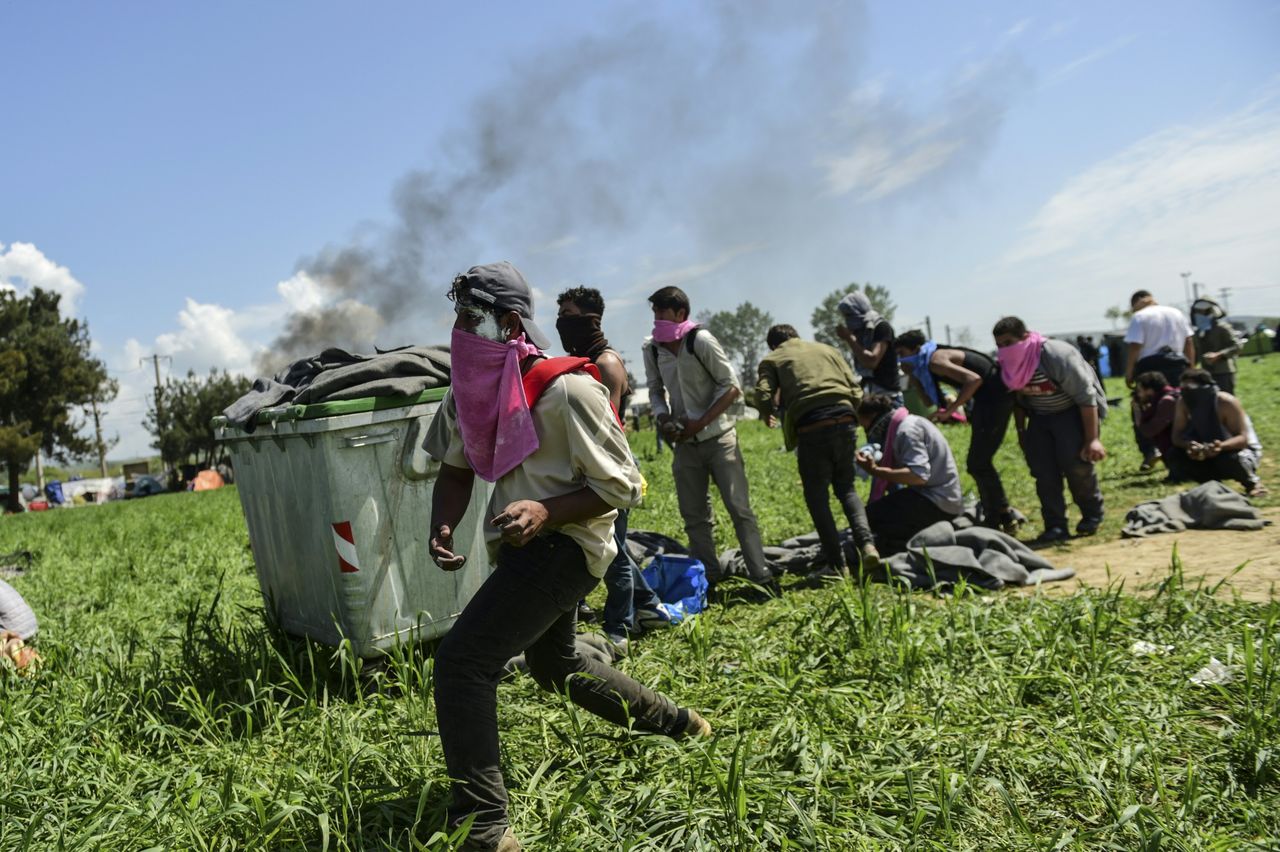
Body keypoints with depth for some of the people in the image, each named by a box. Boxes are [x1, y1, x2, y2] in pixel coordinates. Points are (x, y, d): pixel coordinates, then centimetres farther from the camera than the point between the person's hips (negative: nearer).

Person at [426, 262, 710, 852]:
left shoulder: (565, 390, -21)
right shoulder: (469, 392, 2)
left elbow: (622, 487, -17)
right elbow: (455, 470, 11)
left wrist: (545, 511, -31)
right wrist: (442, 528, -10)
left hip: (562, 545, -10)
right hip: (526, 546, 10)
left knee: (461, 661, -21)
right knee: (553, 665, 27)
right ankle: (680, 724, 46)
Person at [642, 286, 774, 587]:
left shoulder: (700, 340, -14)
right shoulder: (651, 349, 0)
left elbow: (731, 387, -12)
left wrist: (700, 423, -17)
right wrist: (663, 418, -7)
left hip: (717, 437, -5)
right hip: (684, 443, 5)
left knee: (739, 508, -7)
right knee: (694, 516, 8)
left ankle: (762, 578, -1)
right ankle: (709, 579, 19)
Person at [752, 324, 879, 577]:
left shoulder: (772, 360, 15)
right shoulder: (827, 349, 24)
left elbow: (763, 397, -1)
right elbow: (856, 390, 15)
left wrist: (769, 416, 20)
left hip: (812, 429, -4)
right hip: (845, 421, 4)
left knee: (817, 497, 9)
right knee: (847, 488, 20)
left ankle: (837, 564, 9)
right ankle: (866, 543, -1)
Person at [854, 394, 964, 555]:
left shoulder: (907, 429, -14)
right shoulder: (910, 422, 17)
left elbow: (919, 475, -27)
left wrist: (875, 471, -23)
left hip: (937, 503, -10)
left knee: (871, 516, -20)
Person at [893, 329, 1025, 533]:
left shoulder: (935, 360, -16)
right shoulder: (926, 365, 13)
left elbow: (973, 379, -26)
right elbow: (929, 400, 22)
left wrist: (950, 410, -22)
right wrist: (913, 376, 10)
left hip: (996, 396, -10)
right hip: (985, 400, 10)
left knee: (978, 463, -8)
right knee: (979, 463, 17)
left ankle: (1005, 515, 1)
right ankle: (993, 518, 24)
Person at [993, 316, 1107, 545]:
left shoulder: (1058, 355, -29)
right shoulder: (1008, 364, -10)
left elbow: (1086, 397, -27)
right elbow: (1018, 400, 9)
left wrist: (1092, 439, -30)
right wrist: (1021, 432, 11)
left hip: (1075, 410, -6)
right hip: (1041, 415, 6)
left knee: (1075, 460, -21)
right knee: (1041, 466, -7)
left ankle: (1092, 515, 3)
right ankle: (1055, 526, -1)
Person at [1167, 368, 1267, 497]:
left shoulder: (1226, 403, -29)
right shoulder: (1183, 403, -16)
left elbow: (1243, 438, -30)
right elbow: (1177, 436, -15)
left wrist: (1221, 446, -51)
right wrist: (1189, 445, -40)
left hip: (1234, 448, -4)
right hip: (1207, 452, 5)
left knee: (1232, 459, -39)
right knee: (1175, 458, -18)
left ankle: (1252, 482, -5)